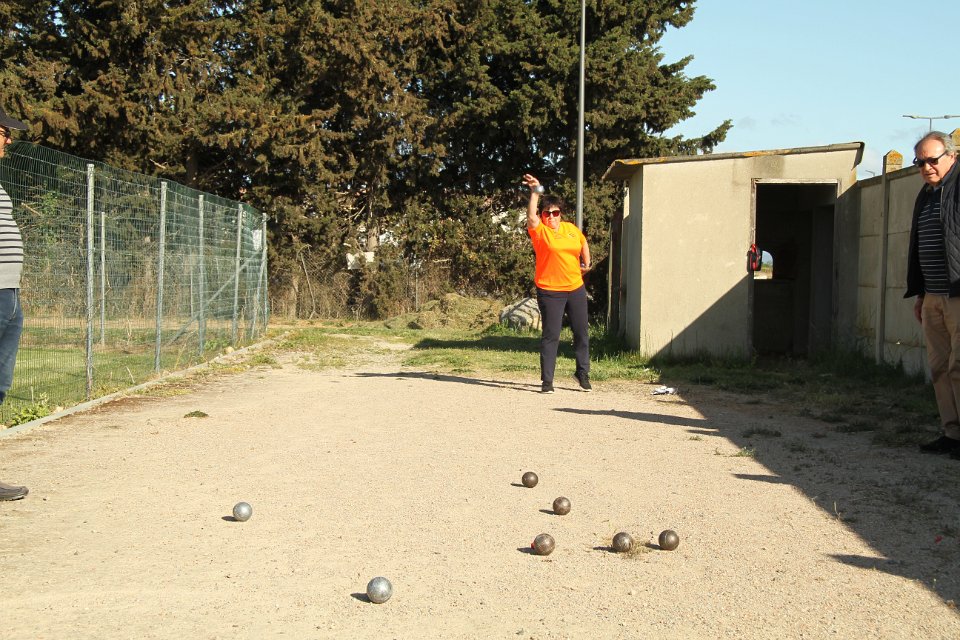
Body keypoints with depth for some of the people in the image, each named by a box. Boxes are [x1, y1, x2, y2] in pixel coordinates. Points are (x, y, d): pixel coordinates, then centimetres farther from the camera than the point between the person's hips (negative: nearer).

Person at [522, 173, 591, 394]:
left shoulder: (571, 229, 8)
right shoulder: (539, 231, -6)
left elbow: (583, 243, 28)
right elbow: (531, 217, -27)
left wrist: (586, 263, 27)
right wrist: (535, 193, -31)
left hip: (576, 288, 5)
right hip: (550, 291, -5)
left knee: (582, 332, 11)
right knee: (550, 336, -3)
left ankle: (583, 372, 28)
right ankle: (547, 380, 3)